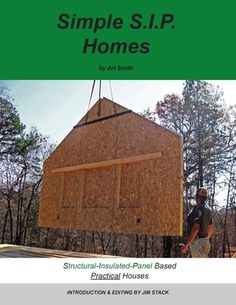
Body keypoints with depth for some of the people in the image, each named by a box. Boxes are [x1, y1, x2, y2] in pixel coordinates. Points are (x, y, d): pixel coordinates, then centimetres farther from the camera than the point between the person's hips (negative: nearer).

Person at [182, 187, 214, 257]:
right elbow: (211, 229, 21)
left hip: (197, 242, -10)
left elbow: (195, 229, -25)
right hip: (204, 240, 10)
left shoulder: (198, 208, -17)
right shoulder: (207, 209, 13)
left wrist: (186, 245, -20)